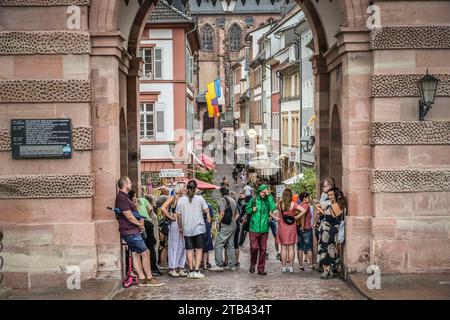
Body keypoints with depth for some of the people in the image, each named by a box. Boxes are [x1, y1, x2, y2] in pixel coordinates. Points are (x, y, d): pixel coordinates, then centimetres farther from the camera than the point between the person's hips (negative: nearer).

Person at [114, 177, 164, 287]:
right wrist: (139, 224, -4)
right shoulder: (121, 198, -17)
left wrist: (139, 222, 4)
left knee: (135, 254, 9)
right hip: (130, 232, -10)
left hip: (131, 231, 10)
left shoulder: (124, 197, 17)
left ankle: (142, 279, 11)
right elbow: (129, 216, -19)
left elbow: (133, 213, 20)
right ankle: (149, 278, 1)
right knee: (145, 253, -6)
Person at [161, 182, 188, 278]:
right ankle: (172, 268, 3)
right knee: (174, 245, -2)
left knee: (182, 246, 7)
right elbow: (163, 208, -16)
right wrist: (170, 216, -10)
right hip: (175, 223, -6)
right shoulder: (173, 197, -5)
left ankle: (180, 268, 13)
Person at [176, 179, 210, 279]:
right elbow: (206, 210, -1)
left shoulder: (181, 200, -3)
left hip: (187, 229, 1)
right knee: (199, 249, 5)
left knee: (189, 250, 9)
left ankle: (191, 271, 11)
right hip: (198, 228, -1)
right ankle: (197, 271, -3)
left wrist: (180, 227, 13)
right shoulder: (200, 198, -6)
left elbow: (179, 215, 1)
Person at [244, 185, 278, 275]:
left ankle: (261, 268, 11)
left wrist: (269, 196, -12)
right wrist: (252, 210, -7)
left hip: (264, 229, 1)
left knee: (263, 249, 3)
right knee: (254, 247, -8)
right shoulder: (253, 200, 5)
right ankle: (253, 264, 17)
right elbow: (247, 210, 14)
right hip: (254, 228, -1)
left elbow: (273, 208, -14)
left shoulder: (268, 201, 6)